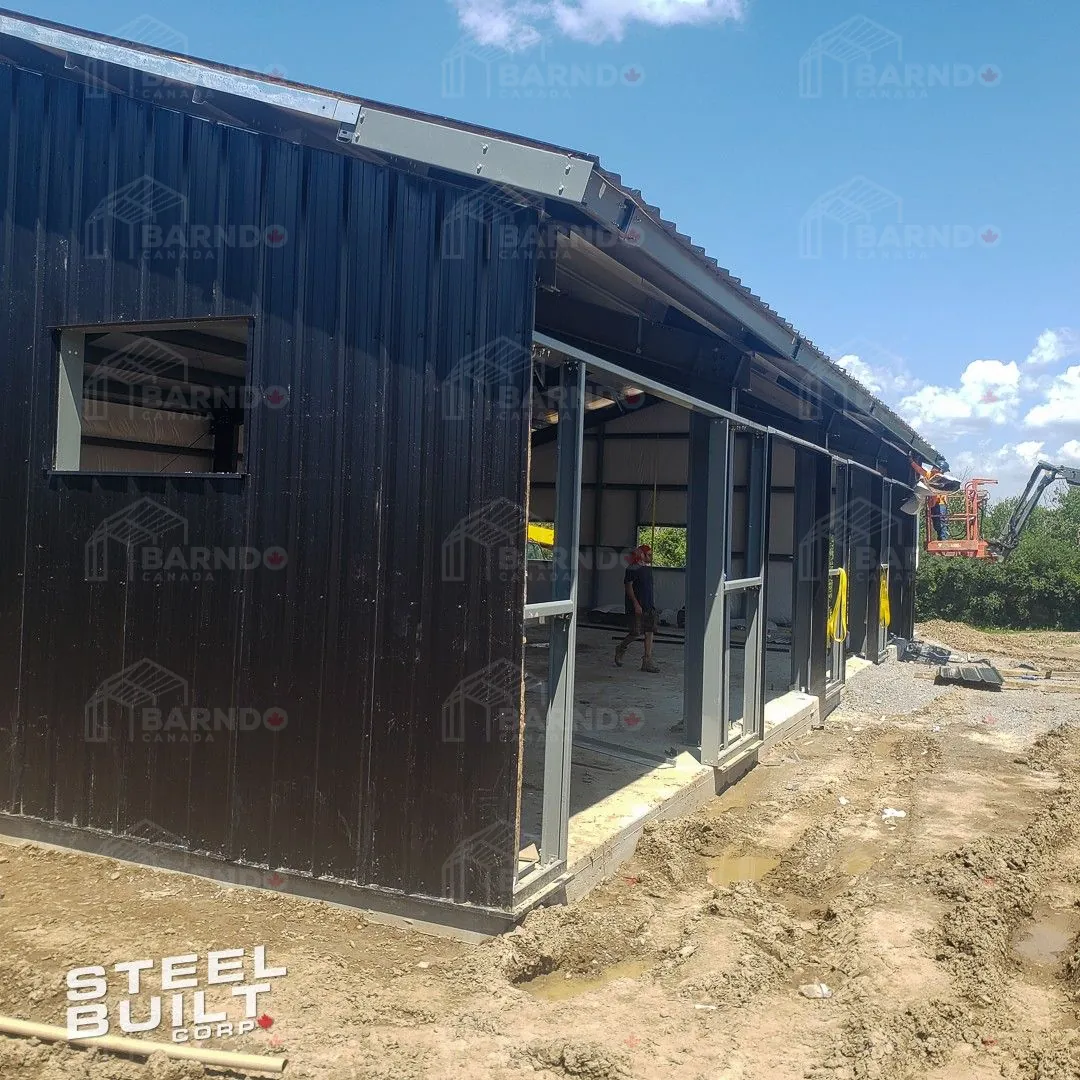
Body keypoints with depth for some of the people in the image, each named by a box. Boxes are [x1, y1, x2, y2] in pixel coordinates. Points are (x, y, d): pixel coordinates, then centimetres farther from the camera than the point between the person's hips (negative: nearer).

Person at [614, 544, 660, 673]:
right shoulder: (632, 569, -10)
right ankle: (620, 649, 17)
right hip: (637, 607, -8)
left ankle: (647, 660, 4)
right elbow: (628, 587, -13)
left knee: (649, 632, 2)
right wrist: (636, 604, -19)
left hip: (649, 606, 8)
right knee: (637, 633, -8)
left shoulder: (648, 568, 14)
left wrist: (652, 603, 19)